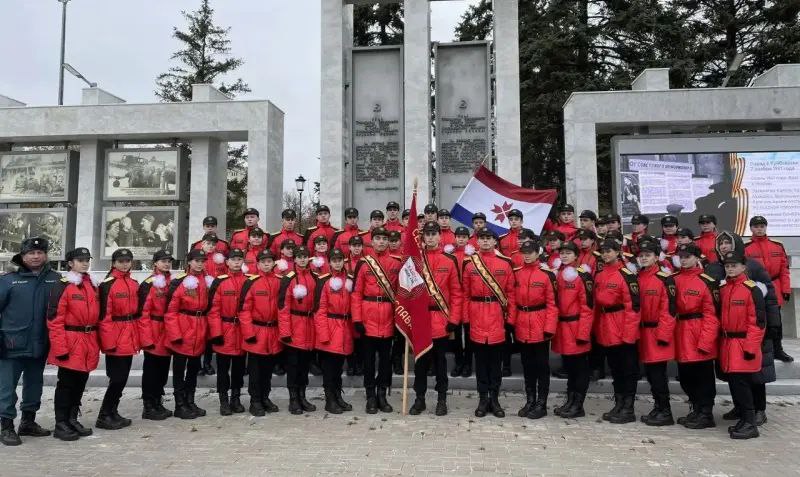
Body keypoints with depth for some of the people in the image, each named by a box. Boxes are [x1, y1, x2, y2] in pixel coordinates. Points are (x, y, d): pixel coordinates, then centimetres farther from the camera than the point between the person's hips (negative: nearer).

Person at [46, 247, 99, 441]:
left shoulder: (92, 285, 12)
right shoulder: (63, 285, -10)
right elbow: (54, 319, -14)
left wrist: (96, 341, 13)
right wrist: (60, 347, -18)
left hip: (89, 342, 7)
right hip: (70, 342, -7)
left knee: (81, 383, 14)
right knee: (66, 383, 2)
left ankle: (72, 419, 27)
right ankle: (61, 424, 13)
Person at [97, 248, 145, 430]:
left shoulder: (134, 284, 11)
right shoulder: (107, 285, -10)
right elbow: (104, 316, -15)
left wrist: (144, 338, 8)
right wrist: (109, 342, -19)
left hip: (130, 338, 7)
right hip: (115, 339, -7)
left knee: (122, 377, 13)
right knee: (117, 378, -4)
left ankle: (113, 413, 25)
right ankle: (104, 416, 8)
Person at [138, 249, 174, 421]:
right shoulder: (149, 284, -11)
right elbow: (143, 313, -15)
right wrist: (147, 338, -18)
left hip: (168, 334, 7)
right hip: (153, 335, -6)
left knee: (163, 370, 15)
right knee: (151, 371, 4)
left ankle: (157, 403, 27)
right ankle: (148, 407, 14)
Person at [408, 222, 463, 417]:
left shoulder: (450, 260, 0)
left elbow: (456, 292, 0)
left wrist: (454, 319, -5)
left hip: (441, 320, -1)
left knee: (440, 360, 9)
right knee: (420, 360, 9)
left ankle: (442, 400, 20)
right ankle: (419, 399, 21)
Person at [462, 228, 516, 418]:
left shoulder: (505, 263, 2)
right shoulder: (469, 263, 3)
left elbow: (511, 292, 3)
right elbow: (465, 293, 4)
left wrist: (510, 317, -1)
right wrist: (465, 317, 0)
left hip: (497, 316, 0)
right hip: (476, 315, 0)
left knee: (496, 357, 6)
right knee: (480, 357, 7)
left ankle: (494, 398, 17)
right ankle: (483, 398, 17)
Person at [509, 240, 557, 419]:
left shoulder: (547, 274, -8)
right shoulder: (516, 273, 4)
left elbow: (552, 303, -9)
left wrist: (549, 328, -13)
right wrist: (511, 321, 3)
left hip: (540, 326, -4)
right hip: (521, 327, 4)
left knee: (541, 365, 6)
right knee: (527, 365, 14)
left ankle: (541, 404, 16)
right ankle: (530, 401, 25)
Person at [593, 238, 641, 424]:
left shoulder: (627, 275, -13)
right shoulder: (599, 275, 9)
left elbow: (633, 305, -16)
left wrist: (629, 332, -18)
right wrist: (596, 328, 11)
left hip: (623, 330, -7)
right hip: (605, 329, 7)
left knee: (628, 369, 4)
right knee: (614, 369, 16)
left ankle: (628, 409, 13)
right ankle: (618, 405, 27)